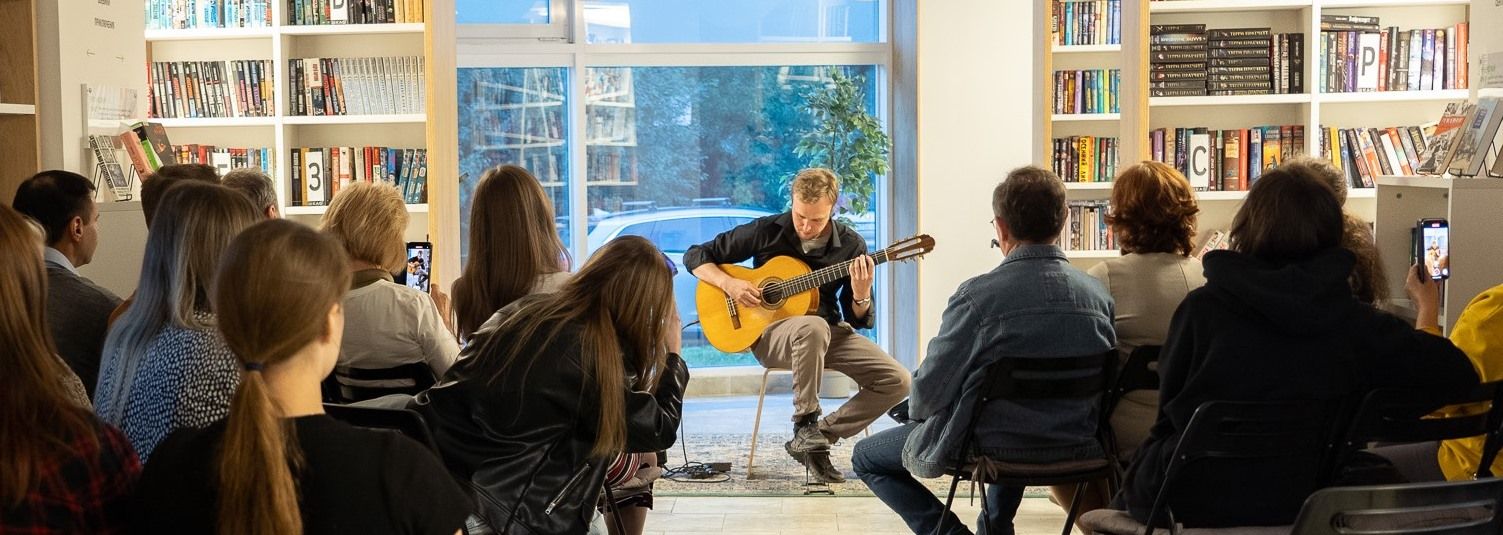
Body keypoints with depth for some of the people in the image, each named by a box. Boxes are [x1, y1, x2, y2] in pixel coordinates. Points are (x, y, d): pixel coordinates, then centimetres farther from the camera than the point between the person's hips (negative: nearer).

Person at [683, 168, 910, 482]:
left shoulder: (851, 246, 0)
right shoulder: (766, 232, -5)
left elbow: (860, 321, 4)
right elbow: (696, 256, 1)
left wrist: (861, 297, -19)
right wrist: (729, 284, -17)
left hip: (829, 332, 4)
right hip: (768, 333, -4)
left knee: (898, 381, -16)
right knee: (813, 327, -41)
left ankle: (819, 437, -6)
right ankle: (805, 426, -23)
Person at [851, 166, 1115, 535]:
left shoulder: (978, 296, -21)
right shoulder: (1099, 294, -7)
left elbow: (929, 391, -13)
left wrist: (917, 410, 10)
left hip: (987, 449, -6)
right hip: (1075, 451, 6)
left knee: (865, 457, 15)